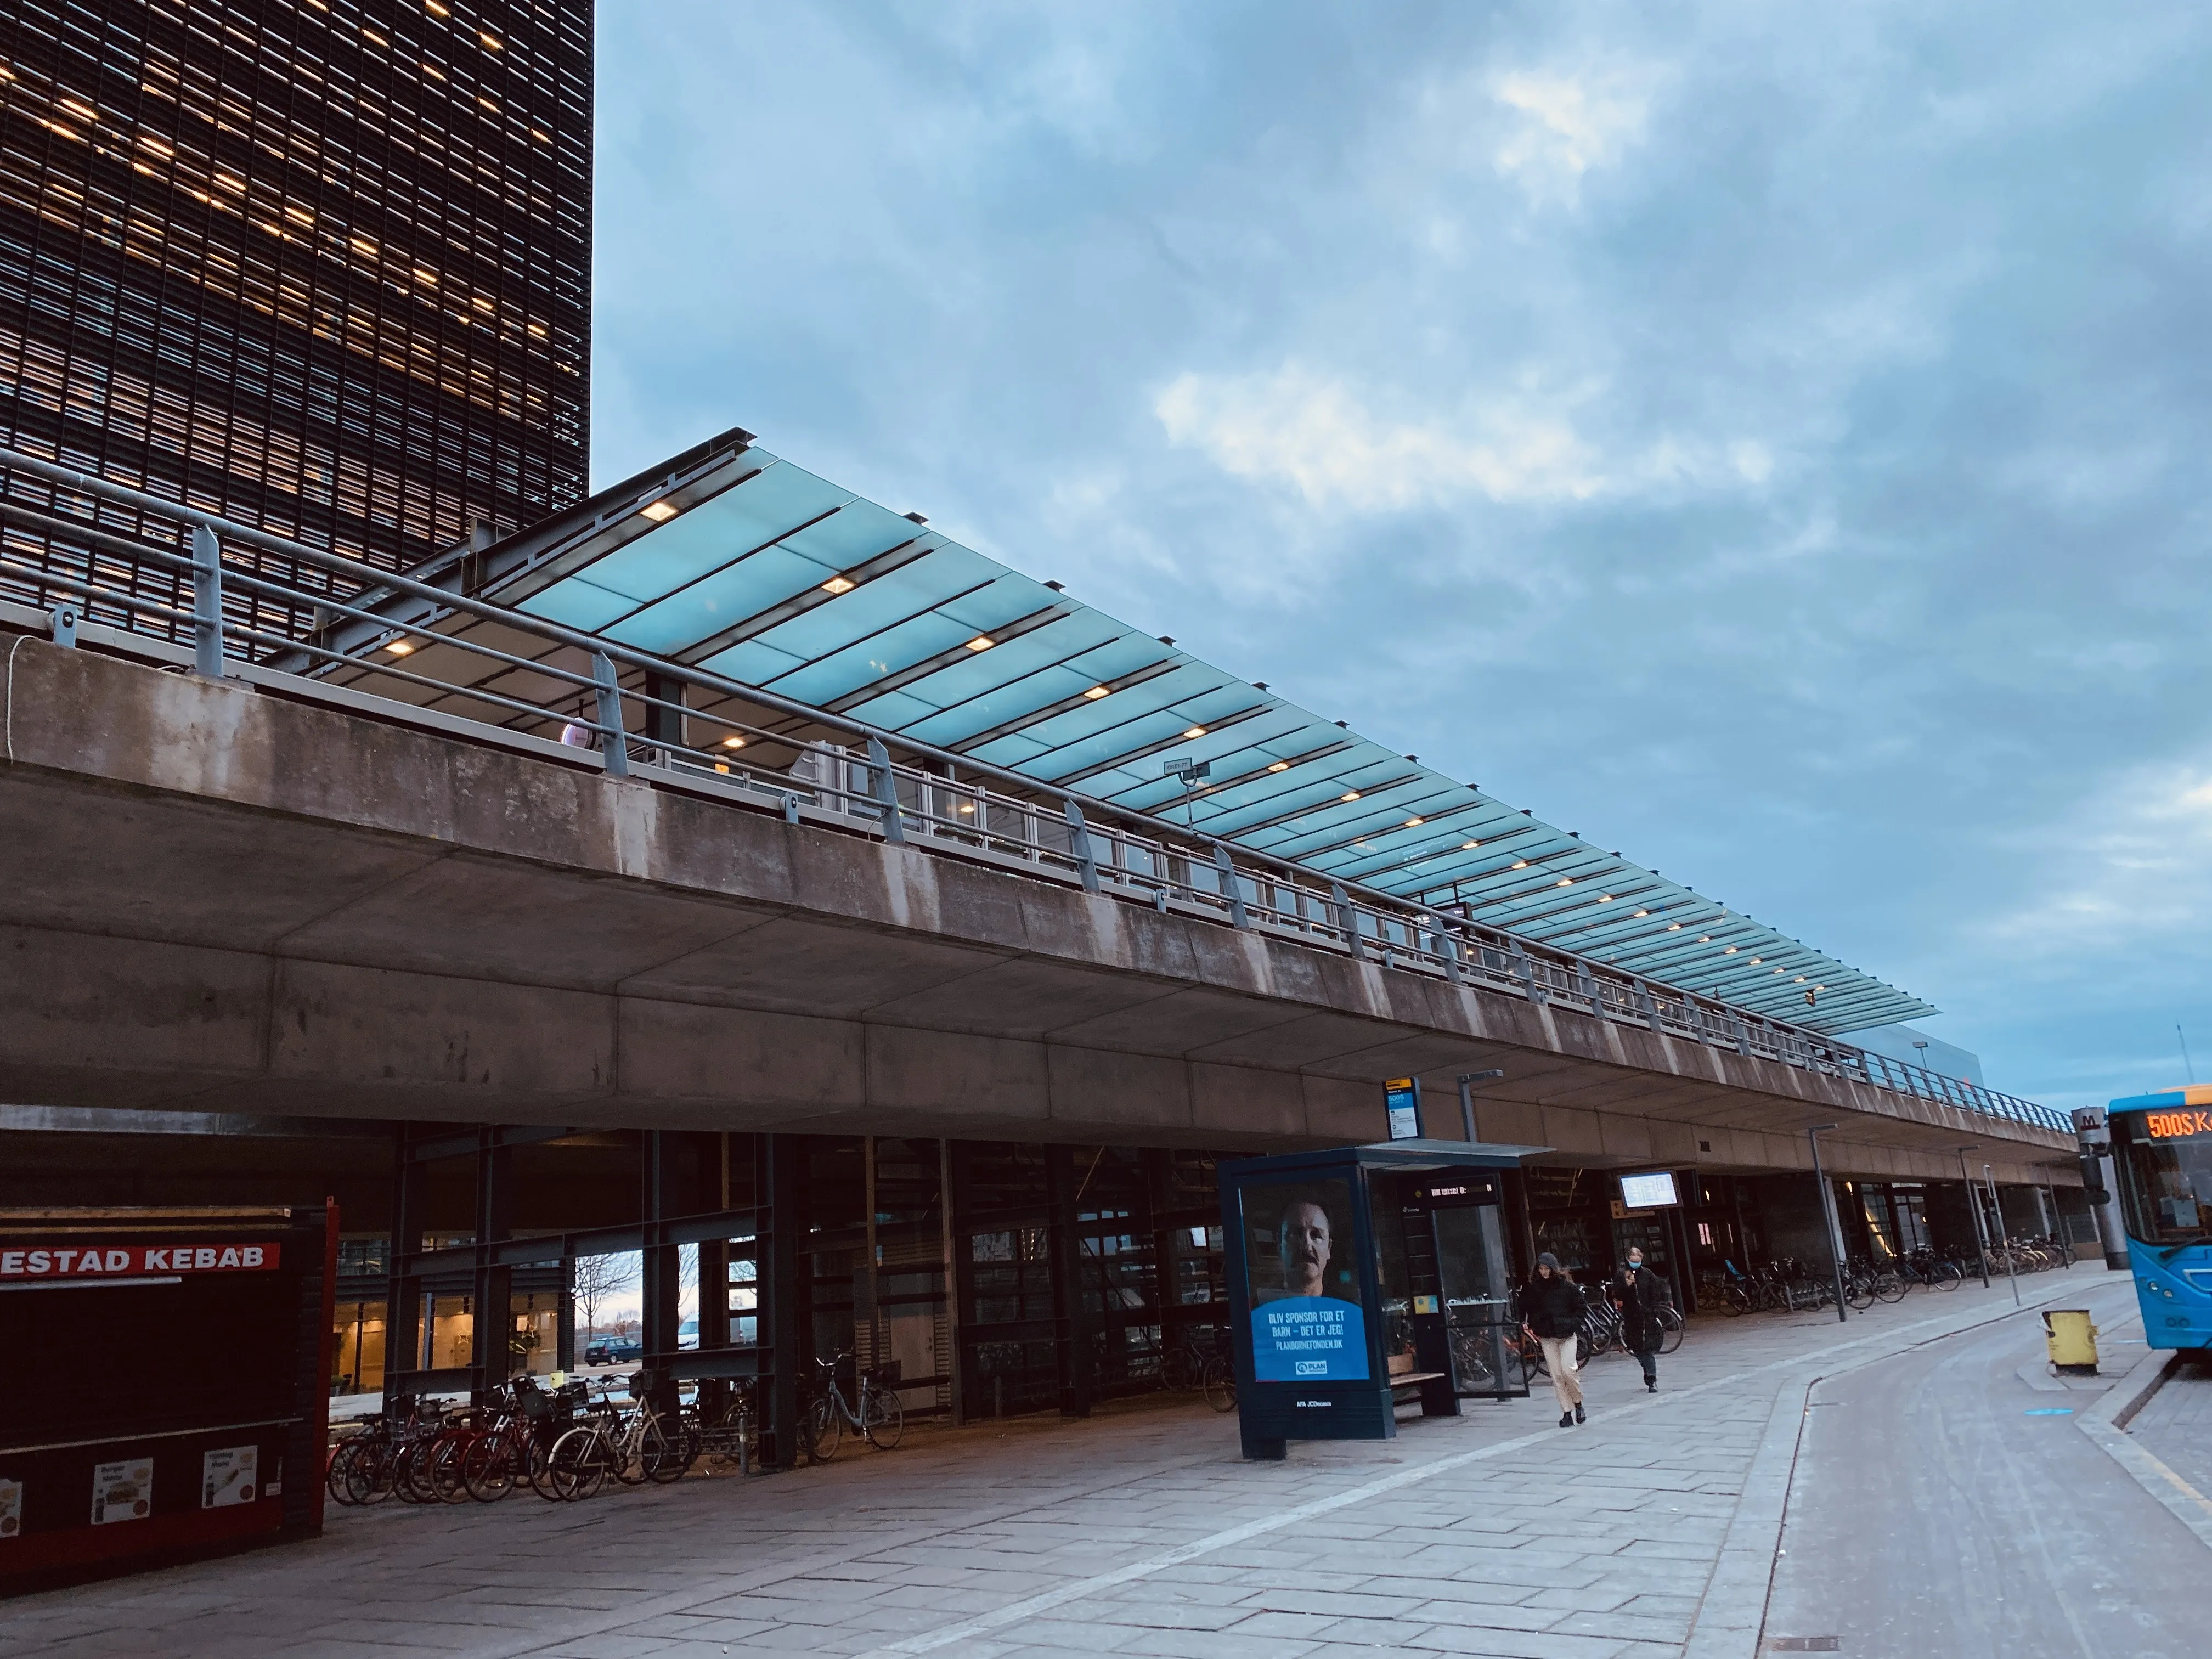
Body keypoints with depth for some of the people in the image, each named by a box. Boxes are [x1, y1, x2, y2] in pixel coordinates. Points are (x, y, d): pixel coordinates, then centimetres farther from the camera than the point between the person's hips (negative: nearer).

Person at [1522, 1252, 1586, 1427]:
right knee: (1556, 1376, -1)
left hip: (1566, 1335, -2)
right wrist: (1526, 1324, 4)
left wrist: (1574, 1325, -5)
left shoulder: (1568, 1286, 0)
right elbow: (1525, 1308, 16)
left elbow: (1579, 1308, 7)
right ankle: (1567, 1413, 6)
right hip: (1546, 1338, 2)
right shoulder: (1533, 1288, 5)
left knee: (1568, 1371, -13)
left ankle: (1578, 1403, 12)